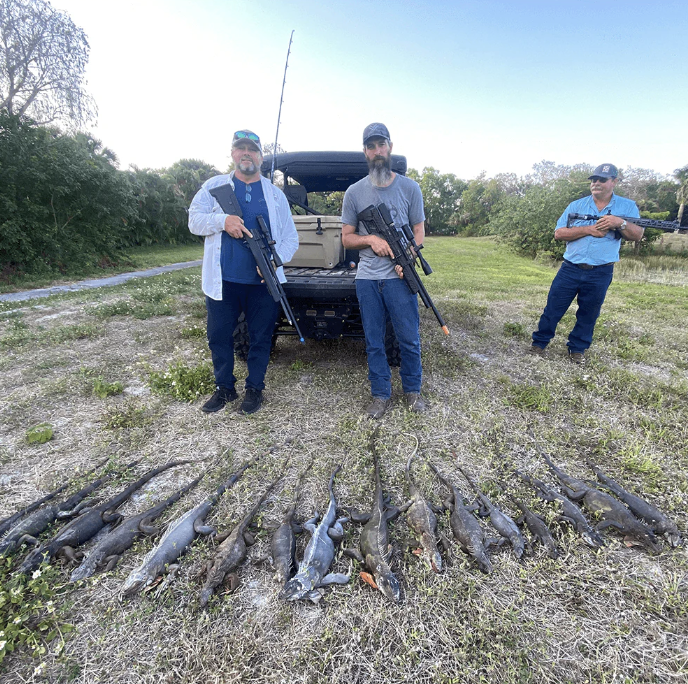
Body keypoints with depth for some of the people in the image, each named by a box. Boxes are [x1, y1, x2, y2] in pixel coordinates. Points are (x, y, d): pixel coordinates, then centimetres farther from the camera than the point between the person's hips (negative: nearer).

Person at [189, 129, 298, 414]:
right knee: (218, 337, 8)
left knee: (260, 337, 7)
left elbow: (291, 237, 7)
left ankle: (255, 388, 25)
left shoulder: (275, 193, 12)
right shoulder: (214, 186, 11)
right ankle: (224, 388, 28)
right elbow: (194, 220, 1)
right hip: (222, 281, 1)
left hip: (263, 282, 0)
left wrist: (276, 260, -13)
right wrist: (223, 220, -19)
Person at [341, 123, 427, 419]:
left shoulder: (409, 187, 7)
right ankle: (381, 395, 22)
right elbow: (347, 238, 8)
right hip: (367, 279, 1)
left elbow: (419, 231, 6)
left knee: (409, 339, 4)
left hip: (399, 277, -1)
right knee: (373, 342, 7)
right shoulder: (354, 192, 8)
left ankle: (412, 390, 25)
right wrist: (371, 239, -12)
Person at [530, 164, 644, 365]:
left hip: (601, 273, 1)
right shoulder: (576, 205, 4)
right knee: (553, 308, 2)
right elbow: (558, 233, -5)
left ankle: (577, 348, 24)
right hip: (570, 269, 0)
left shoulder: (627, 206, 5)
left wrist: (620, 222, -21)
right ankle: (539, 342, 14)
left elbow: (638, 235, -3)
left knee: (588, 315, 10)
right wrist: (588, 229, -15)